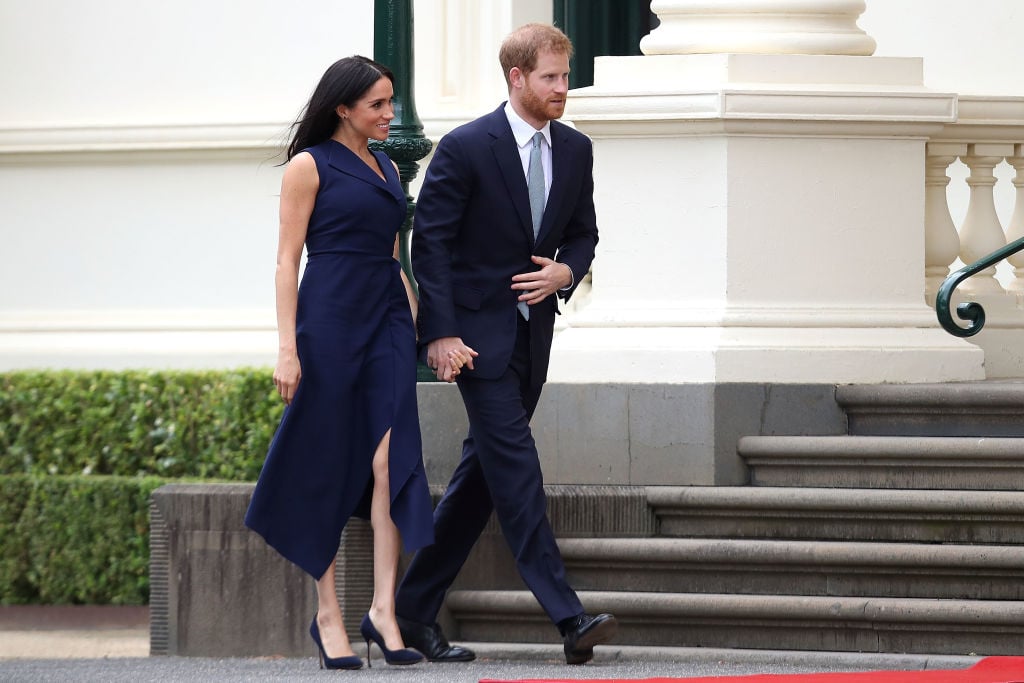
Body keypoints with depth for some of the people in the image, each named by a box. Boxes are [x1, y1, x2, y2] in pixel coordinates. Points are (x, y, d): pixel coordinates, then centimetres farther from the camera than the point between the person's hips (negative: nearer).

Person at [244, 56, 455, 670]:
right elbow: (288, 259, -6)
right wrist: (288, 348, -13)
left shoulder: (388, 169, 17)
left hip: (387, 319, 5)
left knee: (390, 459, -9)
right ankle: (328, 615, 5)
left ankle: (383, 609, -13)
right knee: (330, 467, -1)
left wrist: (415, 322, 14)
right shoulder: (310, 166, -2)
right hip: (329, 318, -5)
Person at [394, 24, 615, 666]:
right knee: (516, 466, -13)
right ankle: (568, 617, -20)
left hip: (533, 331, 7)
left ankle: (416, 610, 17)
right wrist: (441, 335, -16)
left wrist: (564, 272, -5)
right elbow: (430, 243, -10)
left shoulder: (575, 150, 7)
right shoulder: (465, 148, -11)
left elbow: (584, 233, 18)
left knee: (483, 473, 9)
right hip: (477, 329, -7)